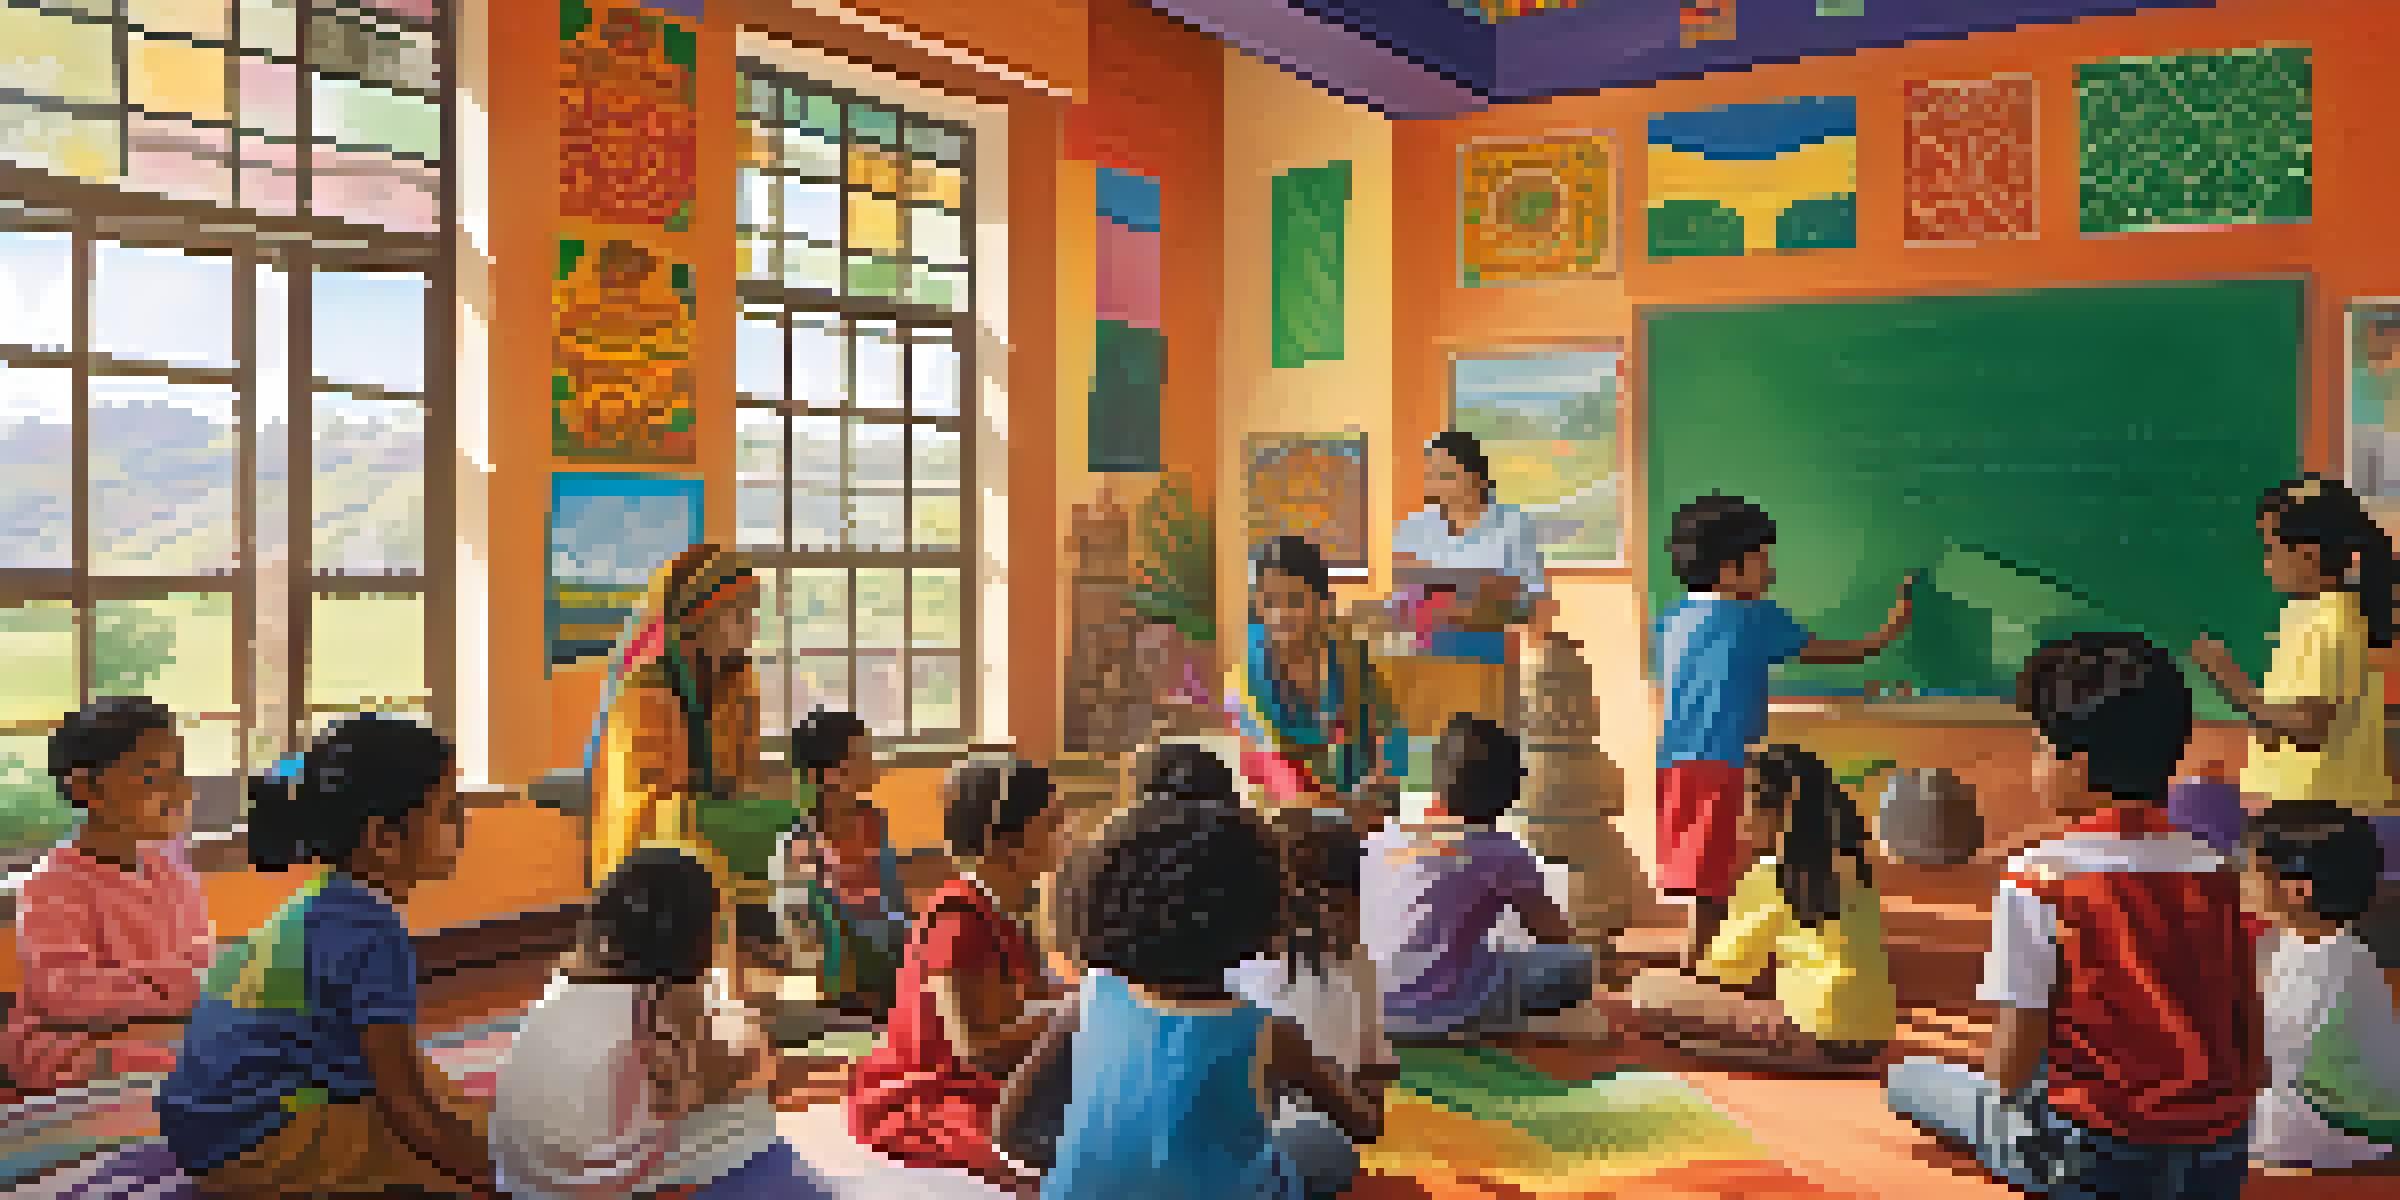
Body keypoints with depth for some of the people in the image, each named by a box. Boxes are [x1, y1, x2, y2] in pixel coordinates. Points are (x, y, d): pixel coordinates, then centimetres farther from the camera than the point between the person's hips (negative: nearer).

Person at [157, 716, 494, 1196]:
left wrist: (471, 1116, 12)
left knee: (472, 1127, 15)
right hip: (247, 1142, -10)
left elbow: (402, 1062, 17)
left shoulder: (332, 905, 8)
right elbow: (405, 1101, -23)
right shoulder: (367, 928, -23)